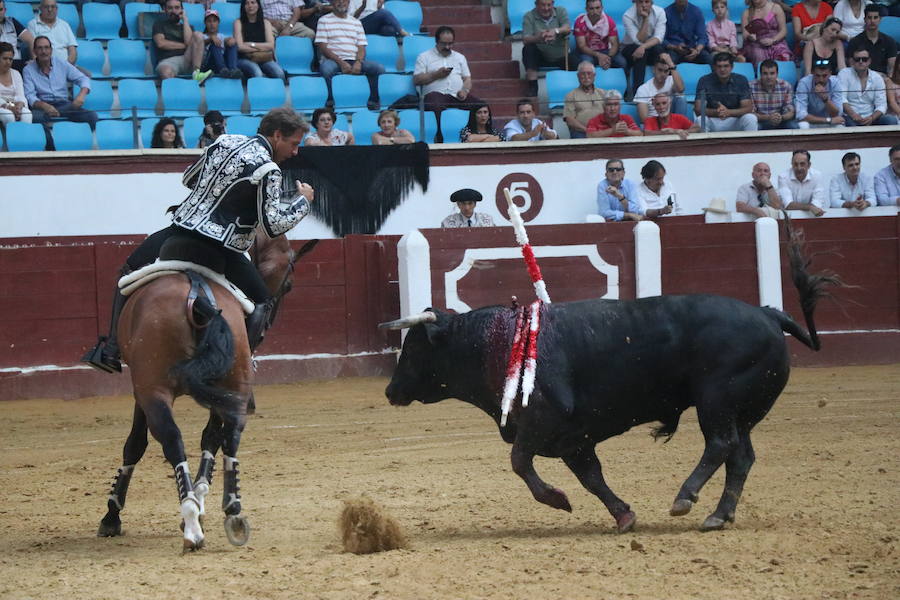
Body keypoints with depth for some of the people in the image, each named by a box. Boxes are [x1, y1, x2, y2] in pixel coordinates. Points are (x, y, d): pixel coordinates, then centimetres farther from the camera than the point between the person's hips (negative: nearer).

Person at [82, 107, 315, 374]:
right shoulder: (268, 171, -9)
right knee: (263, 301, 12)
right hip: (221, 249, -5)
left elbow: (188, 178, 24)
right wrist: (303, 201, 3)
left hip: (181, 230, 5)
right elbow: (273, 225, -11)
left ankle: (110, 350, 18)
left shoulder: (224, 142, 11)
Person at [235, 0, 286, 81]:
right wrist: (261, 48, -6)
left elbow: (271, 45, 2)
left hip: (264, 59, 3)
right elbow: (240, 47, -6)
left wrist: (251, 44, -7)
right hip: (245, 59, -2)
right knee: (257, 74, -38)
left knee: (279, 73, -31)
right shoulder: (239, 22, 6)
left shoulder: (265, 22, 14)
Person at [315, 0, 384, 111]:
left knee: (379, 68, -21)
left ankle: (373, 101, -14)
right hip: (332, 60, -3)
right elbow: (323, 47, -1)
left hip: (354, 61, 3)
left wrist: (358, 62, -10)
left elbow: (361, 47, 13)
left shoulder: (356, 22, 21)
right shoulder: (324, 21, 9)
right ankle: (329, 101, -27)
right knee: (326, 68, -40)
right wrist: (341, 62, -14)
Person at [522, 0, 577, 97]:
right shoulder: (529, 16, -6)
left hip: (561, 56, 0)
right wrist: (538, 38, -42)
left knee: (574, 59, -27)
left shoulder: (561, 11, 0)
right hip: (541, 56, 0)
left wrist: (556, 31, -41)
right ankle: (532, 88, -25)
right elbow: (525, 40, -20)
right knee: (528, 48, -29)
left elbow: (568, 29, -19)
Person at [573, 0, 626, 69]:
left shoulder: (609, 21, -8)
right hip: (588, 52, -2)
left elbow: (614, 44, -9)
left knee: (621, 62, -27)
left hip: (605, 51, 2)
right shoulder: (580, 22, -13)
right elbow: (582, 46, -15)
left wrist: (608, 57, -31)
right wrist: (598, 55, -32)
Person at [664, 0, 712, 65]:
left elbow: (702, 37, -1)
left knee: (710, 59, -26)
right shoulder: (667, 13, -3)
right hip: (673, 49, -3)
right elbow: (662, 40, -4)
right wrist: (675, 47, -23)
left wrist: (697, 50, -22)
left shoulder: (696, 12, 4)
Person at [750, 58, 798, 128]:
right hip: (760, 122, -2)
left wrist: (781, 117, -29)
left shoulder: (785, 86, -2)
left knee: (793, 126, -27)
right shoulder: (751, 87, -10)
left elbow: (790, 111, -4)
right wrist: (768, 117, -32)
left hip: (780, 122, 2)